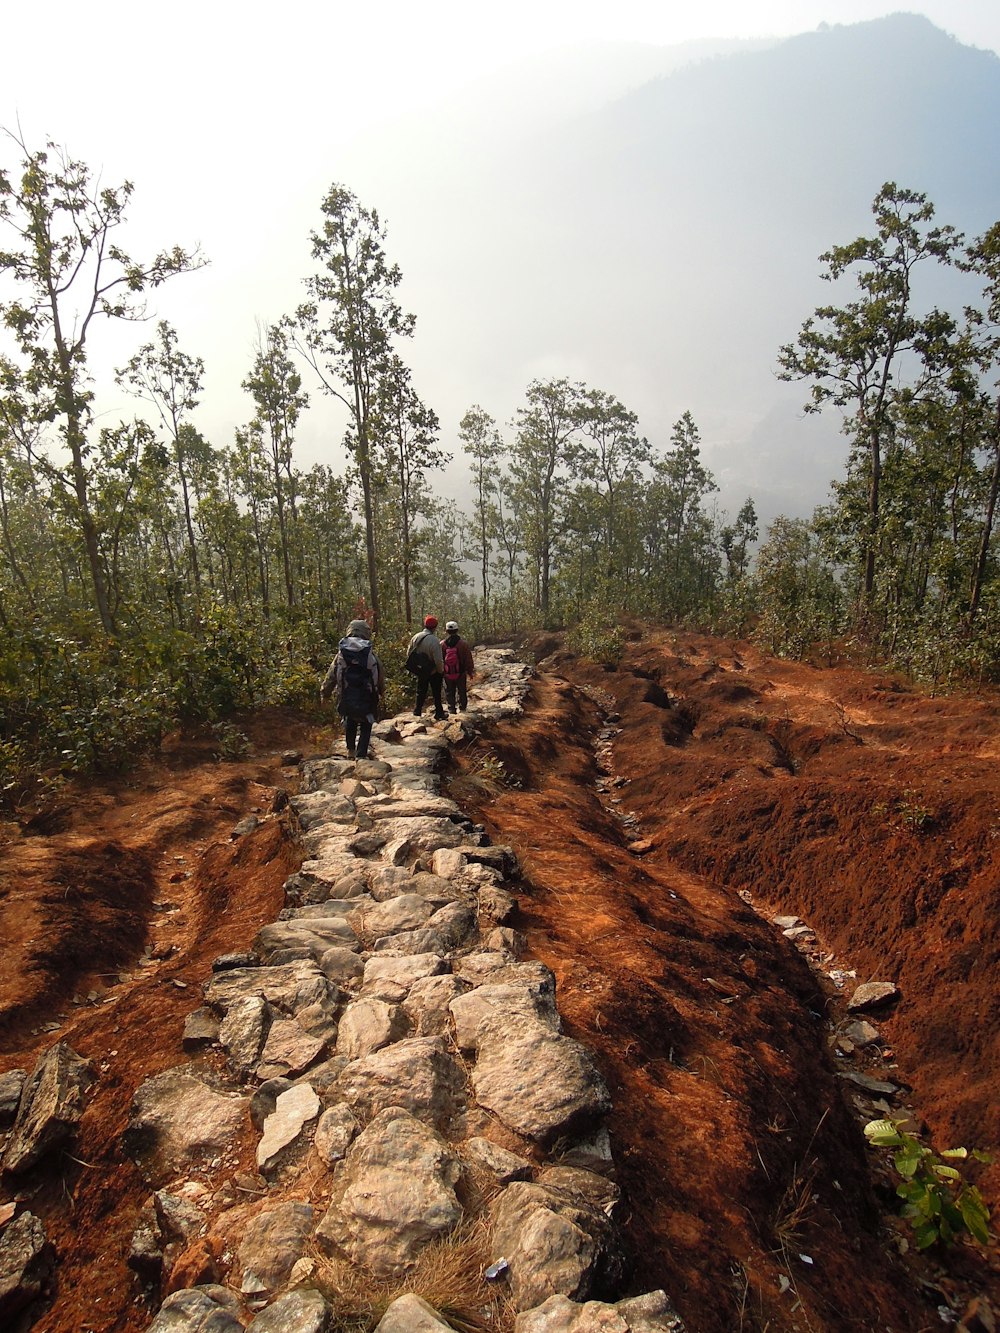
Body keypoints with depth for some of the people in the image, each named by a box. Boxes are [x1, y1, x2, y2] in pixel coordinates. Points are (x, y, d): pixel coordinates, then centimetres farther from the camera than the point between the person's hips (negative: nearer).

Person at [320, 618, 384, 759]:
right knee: (365, 726, 10)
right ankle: (361, 755, 3)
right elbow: (380, 675, 2)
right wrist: (381, 691, 19)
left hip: (346, 698, 2)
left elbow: (331, 676, 2)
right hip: (367, 699, -2)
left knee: (350, 722, 26)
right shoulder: (371, 654, -5)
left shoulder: (341, 653, -1)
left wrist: (324, 694, 13)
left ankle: (350, 750, 31)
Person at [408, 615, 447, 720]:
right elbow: (438, 660, -26)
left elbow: (408, 653, 2)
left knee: (421, 692, 21)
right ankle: (439, 713, 20)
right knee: (437, 693, 12)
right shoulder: (434, 640, -27)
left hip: (420, 671, 5)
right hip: (434, 672, -5)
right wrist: (441, 671, -8)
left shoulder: (415, 637, -8)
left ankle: (417, 711, 28)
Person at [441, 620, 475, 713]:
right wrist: (470, 672, 6)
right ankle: (462, 708, 15)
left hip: (447, 674, 1)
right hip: (461, 674, -1)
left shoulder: (442, 645, -7)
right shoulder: (463, 643, -11)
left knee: (449, 693, 12)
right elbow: (468, 659, -6)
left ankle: (451, 709, 13)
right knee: (462, 692, 13)